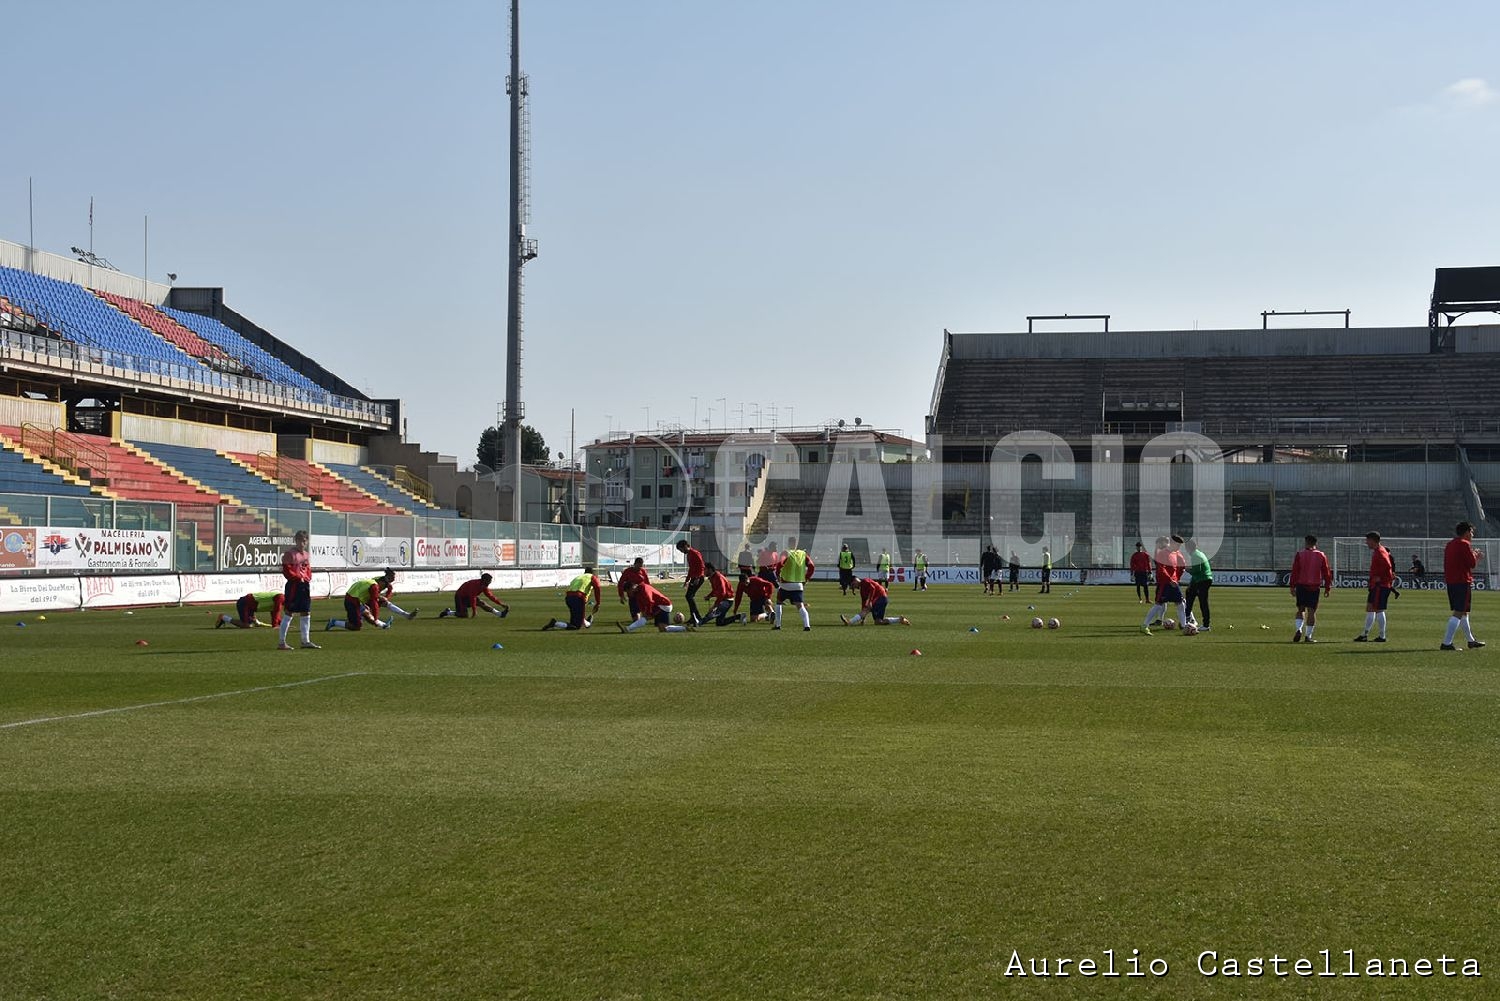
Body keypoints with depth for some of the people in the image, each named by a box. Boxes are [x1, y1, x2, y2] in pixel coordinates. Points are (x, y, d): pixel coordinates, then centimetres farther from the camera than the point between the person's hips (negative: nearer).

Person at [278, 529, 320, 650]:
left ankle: (306, 641, 16)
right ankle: (282, 642, 1)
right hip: (293, 586, -8)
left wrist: (307, 578, 5)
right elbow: (287, 571, -14)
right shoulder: (289, 554, -9)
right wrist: (299, 578, -14)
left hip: (305, 586, 8)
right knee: (289, 613, -4)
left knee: (306, 614, 9)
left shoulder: (306, 555, 14)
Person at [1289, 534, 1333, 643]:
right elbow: (1326, 572, 5)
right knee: (1311, 611, 3)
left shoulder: (1299, 554, 0)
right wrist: (1327, 588, 10)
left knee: (1301, 609, 11)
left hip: (1301, 585, 0)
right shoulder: (1321, 556, 4)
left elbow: (1294, 571, -2)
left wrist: (1292, 586, 2)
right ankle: (1308, 636, 0)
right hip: (1314, 587, 0)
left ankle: (1299, 629, -10)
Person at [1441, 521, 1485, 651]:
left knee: (1463, 612, 19)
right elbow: (1472, 564, -13)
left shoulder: (1450, 544, 15)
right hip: (1462, 582, -9)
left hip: (1450, 582, 9)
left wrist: (1475, 556, 24)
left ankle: (1471, 640, 31)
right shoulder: (1464, 544, -12)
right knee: (1459, 613, -9)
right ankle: (1446, 643, -15)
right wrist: (1475, 555, 8)